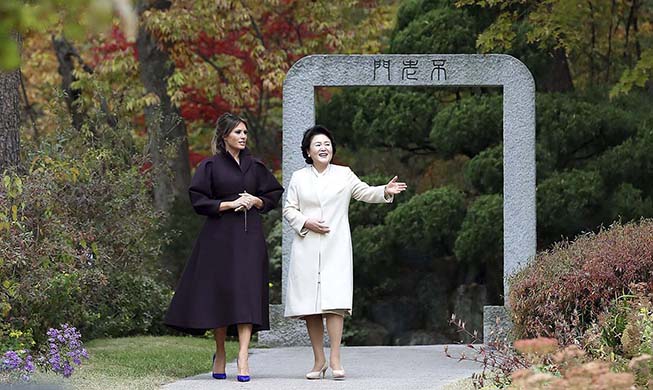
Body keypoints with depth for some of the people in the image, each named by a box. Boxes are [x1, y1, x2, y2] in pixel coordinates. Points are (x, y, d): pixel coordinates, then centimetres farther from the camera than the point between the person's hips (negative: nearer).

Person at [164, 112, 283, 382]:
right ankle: (220, 354, 17)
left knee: (247, 293, -9)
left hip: (249, 238, 2)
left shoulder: (255, 166, 11)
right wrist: (230, 204, -13)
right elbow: (199, 202, -4)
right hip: (220, 236, -2)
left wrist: (255, 201, -3)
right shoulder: (210, 166, 1)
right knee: (220, 293, 1)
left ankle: (243, 358, -16)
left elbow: (273, 196, 17)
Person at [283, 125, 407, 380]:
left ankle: (335, 360, -15)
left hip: (336, 248, -1)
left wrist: (386, 191, -13)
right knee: (309, 304, 0)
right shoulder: (298, 178, 11)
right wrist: (305, 223, -8)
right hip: (307, 249, 1)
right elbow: (289, 209, 10)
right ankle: (319, 361, 6)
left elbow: (366, 193, 6)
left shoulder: (344, 175, 10)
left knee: (334, 302, -13)